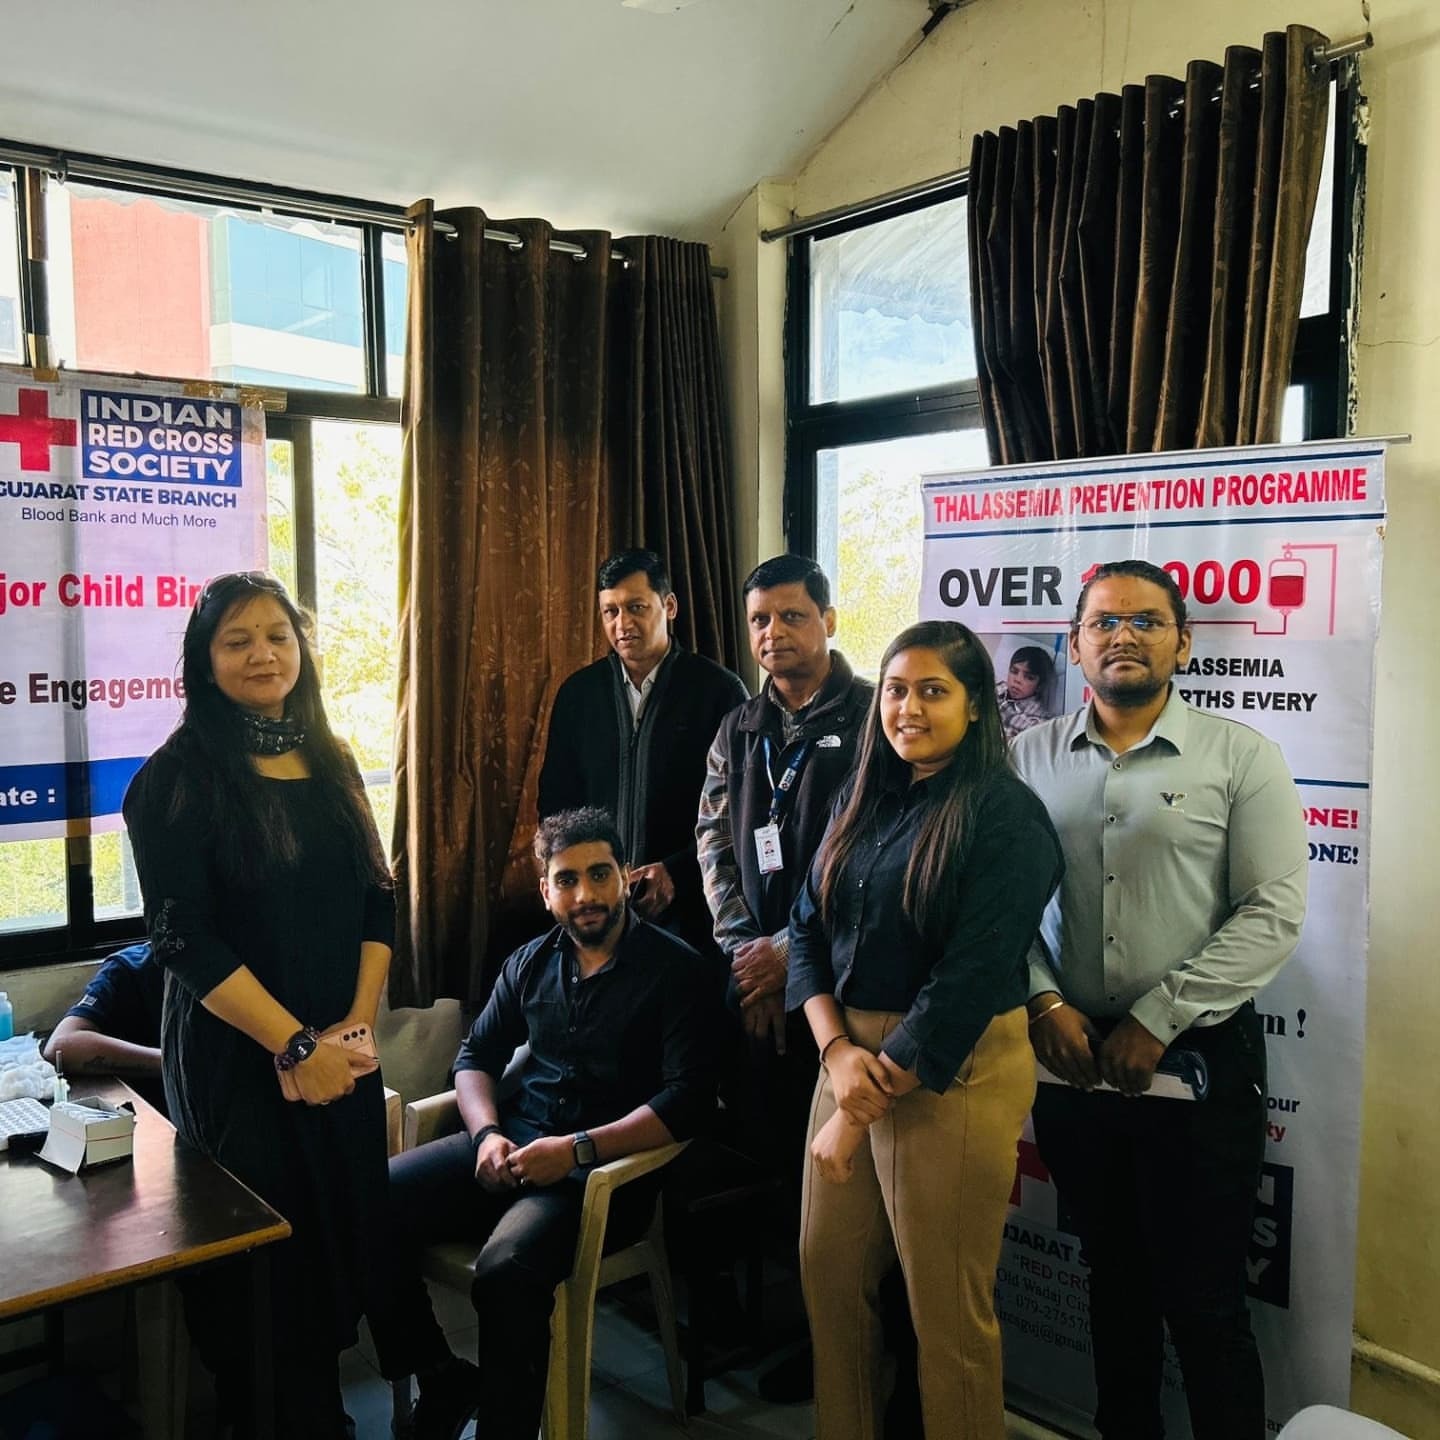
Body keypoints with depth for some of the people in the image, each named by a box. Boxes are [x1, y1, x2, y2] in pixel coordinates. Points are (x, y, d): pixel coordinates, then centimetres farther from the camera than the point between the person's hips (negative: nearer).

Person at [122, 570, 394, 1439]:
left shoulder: (330, 760, 7)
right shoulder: (181, 776, -10)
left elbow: (378, 894, 8)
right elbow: (182, 938, -16)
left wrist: (359, 1019, -5)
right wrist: (293, 1045, -17)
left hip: (341, 1049, 5)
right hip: (236, 1059, -5)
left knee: (344, 1236, 13)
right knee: (259, 1259, 6)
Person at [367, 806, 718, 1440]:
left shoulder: (675, 970, -4)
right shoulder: (530, 963, 14)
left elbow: (688, 1099, -12)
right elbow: (475, 1057, 17)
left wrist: (577, 1150, -20)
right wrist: (487, 1133, -4)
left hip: (606, 1166, -5)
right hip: (514, 1144, 6)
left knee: (507, 1270, -34)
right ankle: (441, 1379, 2)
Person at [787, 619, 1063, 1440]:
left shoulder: (1006, 817, -13)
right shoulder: (866, 802, 8)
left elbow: (970, 978, -18)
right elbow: (809, 927, 5)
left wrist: (864, 1110, -15)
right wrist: (837, 1052, -11)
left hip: (953, 1072, -6)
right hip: (852, 1056, 7)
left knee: (946, 1307, 5)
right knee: (829, 1271, 14)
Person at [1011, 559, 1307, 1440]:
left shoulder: (1241, 757, -4)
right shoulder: (1032, 758, 4)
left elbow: (1273, 915, -10)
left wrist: (1156, 1020, -14)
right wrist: (1045, 1003, -11)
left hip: (1199, 1059, -3)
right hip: (1072, 1058, 3)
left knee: (1204, 1299, 6)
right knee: (1115, 1276, 19)